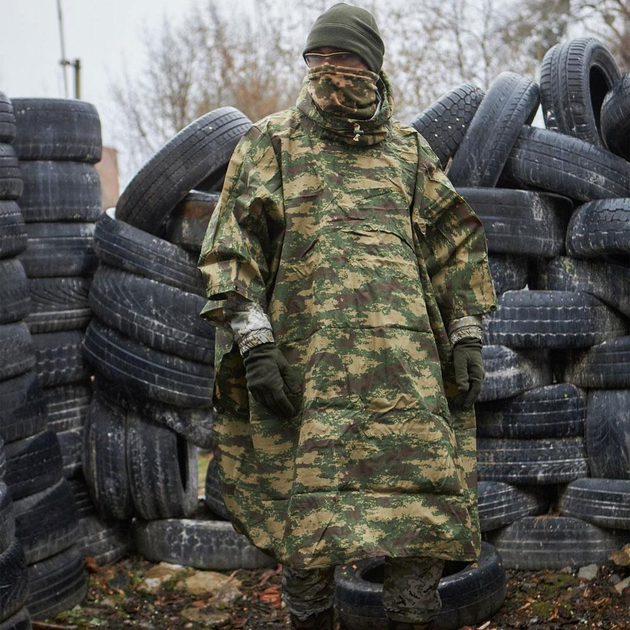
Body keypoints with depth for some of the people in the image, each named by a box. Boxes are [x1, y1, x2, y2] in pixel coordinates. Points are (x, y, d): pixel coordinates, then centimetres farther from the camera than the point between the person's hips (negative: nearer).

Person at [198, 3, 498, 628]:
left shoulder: (408, 148, 18)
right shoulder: (270, 143, 10)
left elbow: (455, 245, 20)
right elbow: (231, 248, 2)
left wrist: (466, 337, 12)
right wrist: (254, 343, -9)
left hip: (404, 362, 2)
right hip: (307, 360, -2)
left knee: (425, 494, -3)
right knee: (307, 501, 0)